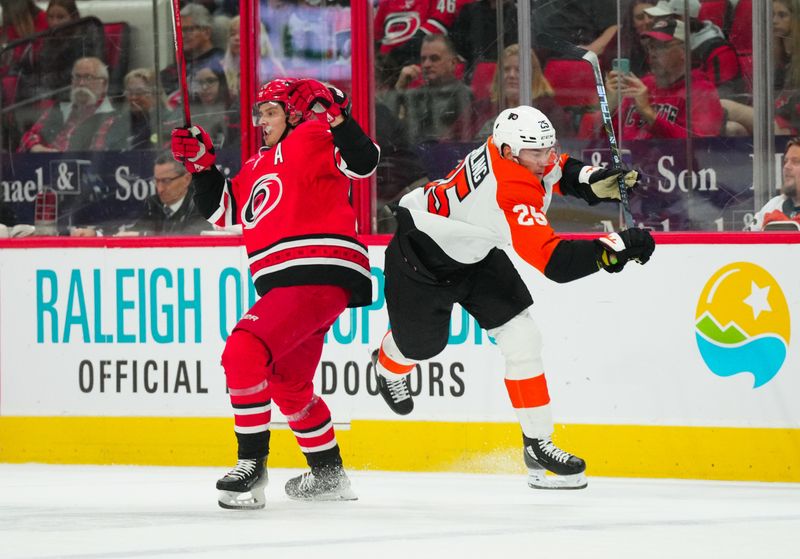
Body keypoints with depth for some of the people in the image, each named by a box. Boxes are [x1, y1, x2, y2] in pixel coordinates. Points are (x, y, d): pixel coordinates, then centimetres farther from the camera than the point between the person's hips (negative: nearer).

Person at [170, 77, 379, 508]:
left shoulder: (312, 139, 0)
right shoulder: (257, 168, 27)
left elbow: (363, 162, -14)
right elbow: (220, 210, 29)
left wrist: (336, 117, -25)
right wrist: (200, 163, 20)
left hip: (318, 274, -11)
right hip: (285, 285, 11)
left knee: (244, 352, -22)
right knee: (288, 385, 22)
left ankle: (252, 466, -19)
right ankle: (328, 474, 37)